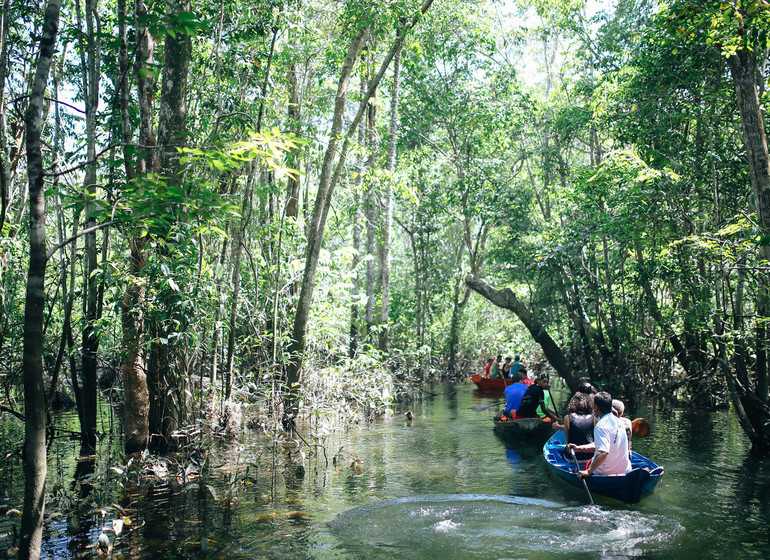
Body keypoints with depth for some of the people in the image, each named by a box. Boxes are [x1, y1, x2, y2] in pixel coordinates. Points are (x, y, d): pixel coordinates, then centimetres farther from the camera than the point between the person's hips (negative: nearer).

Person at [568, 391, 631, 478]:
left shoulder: (601, 425, -22)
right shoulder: (618, 421, 5)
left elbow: (603, 452, -34)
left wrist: (588, 471, -31)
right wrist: (578, 448, 11)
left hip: (604, 473, -6)